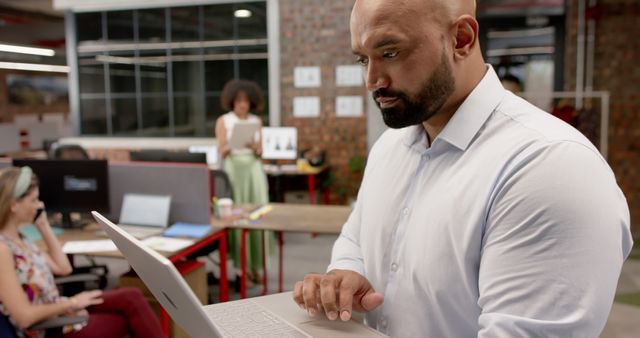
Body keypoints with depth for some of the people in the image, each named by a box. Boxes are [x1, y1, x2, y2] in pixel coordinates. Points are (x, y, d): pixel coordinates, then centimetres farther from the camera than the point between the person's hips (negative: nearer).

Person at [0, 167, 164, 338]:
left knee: (132, 297, -7)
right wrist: (71, 303, -15)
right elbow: (24, 316, -25)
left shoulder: (18, 238, 5)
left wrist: (43, 226, 6)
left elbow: (63, 268, 9)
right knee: (132, 315, -6)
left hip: (56, 312, 8)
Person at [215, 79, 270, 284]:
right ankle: (240, 265, 0)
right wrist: (232, 145, -21)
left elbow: (259, 152, 9)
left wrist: (254, 147, -12)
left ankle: (255, 264, 5)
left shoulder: (256, 121, 10)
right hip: (233, 168, -2)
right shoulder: (223, 121, 3)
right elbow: (222, 151, -1)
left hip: (253, 168, 3)